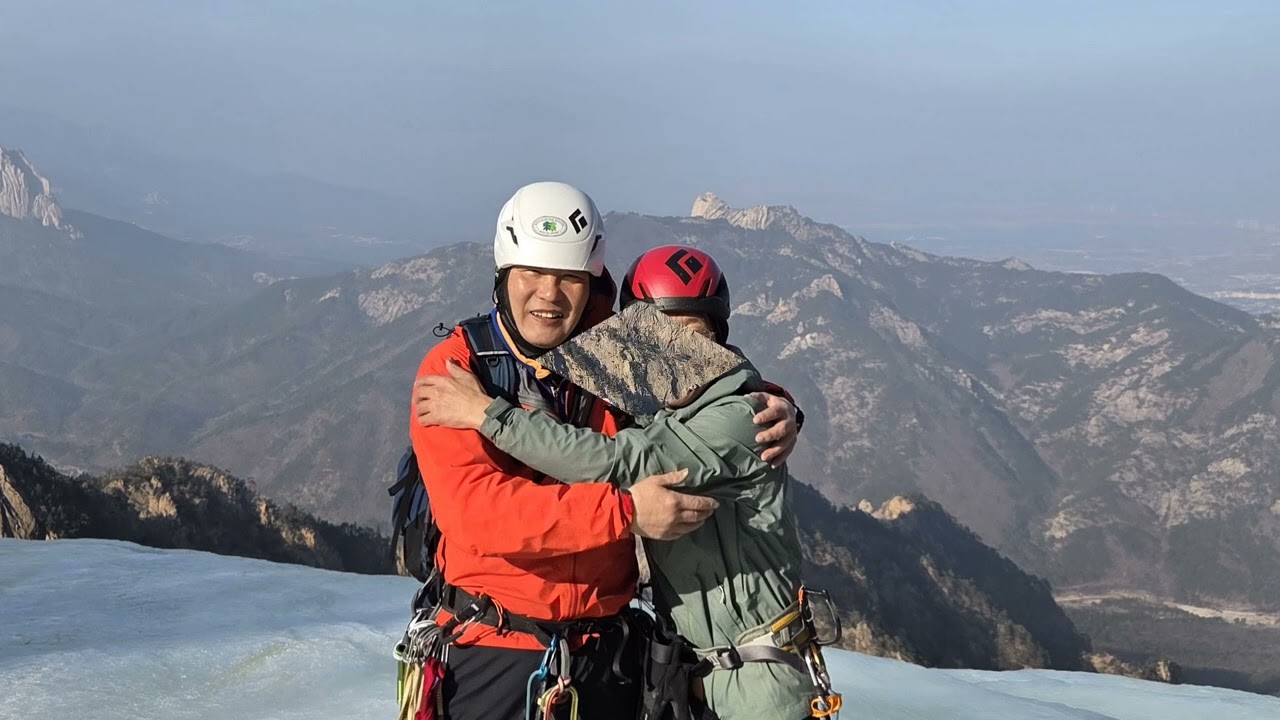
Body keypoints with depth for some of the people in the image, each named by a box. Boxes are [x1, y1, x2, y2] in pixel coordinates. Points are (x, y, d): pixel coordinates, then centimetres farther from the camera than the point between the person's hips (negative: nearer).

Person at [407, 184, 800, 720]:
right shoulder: (453, 369, -9)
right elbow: (472, 508, -23)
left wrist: (773, 410, -4)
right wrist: (623, 511, -29)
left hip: (604, 655, 4)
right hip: (494, 654, -3)